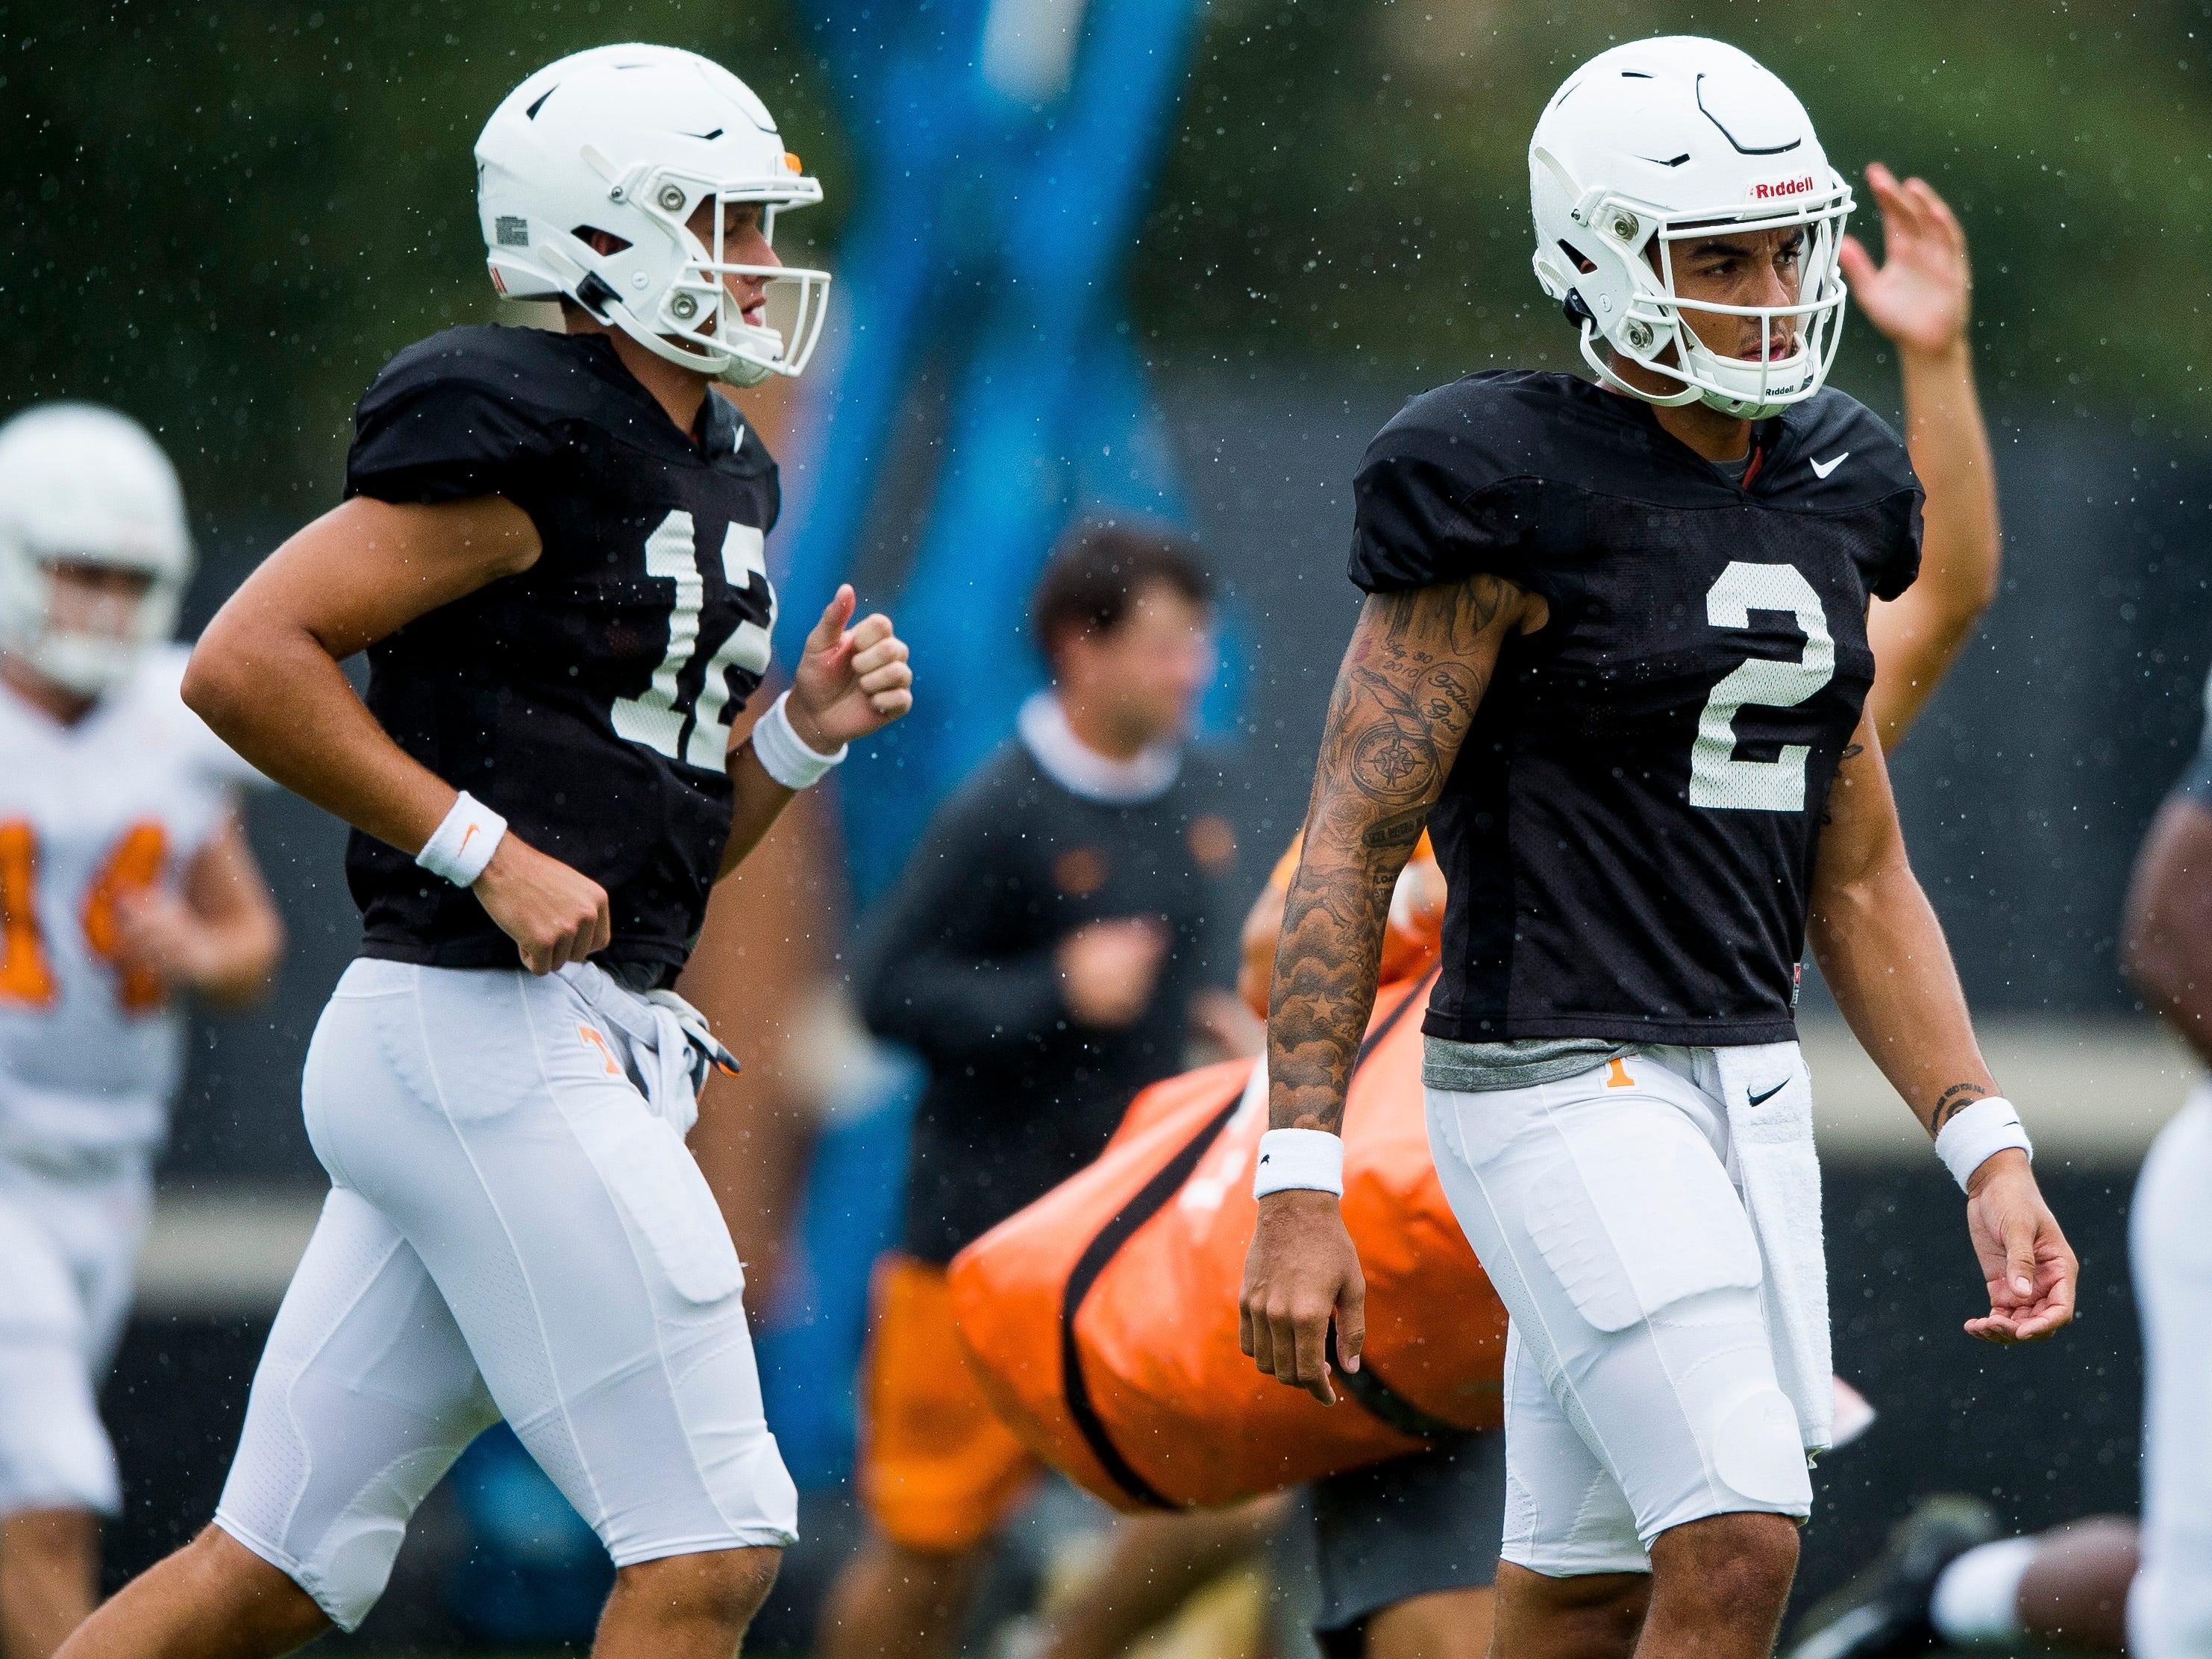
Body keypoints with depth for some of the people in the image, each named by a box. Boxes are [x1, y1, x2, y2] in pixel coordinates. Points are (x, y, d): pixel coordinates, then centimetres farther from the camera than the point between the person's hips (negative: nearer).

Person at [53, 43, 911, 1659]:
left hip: (590, 1041, 10)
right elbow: (246, 660, -16)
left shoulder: (716, 476, 18)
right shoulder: (527, 440, -11)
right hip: (489, 1035, -10)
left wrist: (801, 733, 6)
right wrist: (488, 853, -16)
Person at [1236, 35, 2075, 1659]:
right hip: (1561, 1085, -7)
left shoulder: (1824, 501, 10)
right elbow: (1350, 848, -12)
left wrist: (1991, 1156, 6)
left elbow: (1858, 880, 15)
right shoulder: (1520, 502, -12)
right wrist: (1298, 1186, -17)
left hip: (1748, 1087, 8)